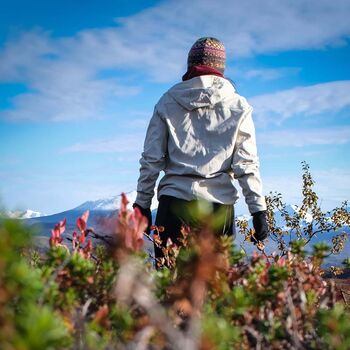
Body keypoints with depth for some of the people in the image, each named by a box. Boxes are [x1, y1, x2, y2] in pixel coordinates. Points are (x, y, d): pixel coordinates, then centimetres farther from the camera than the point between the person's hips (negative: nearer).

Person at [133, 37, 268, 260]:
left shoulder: (167, 103, 8)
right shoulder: (238, 107, 6)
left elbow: (151, 160, 5)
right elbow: (246, 164, 1)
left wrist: (143, 204, 11)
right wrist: (259, 211, 3)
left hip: (175, 201, 0)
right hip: (220, 205, 0)